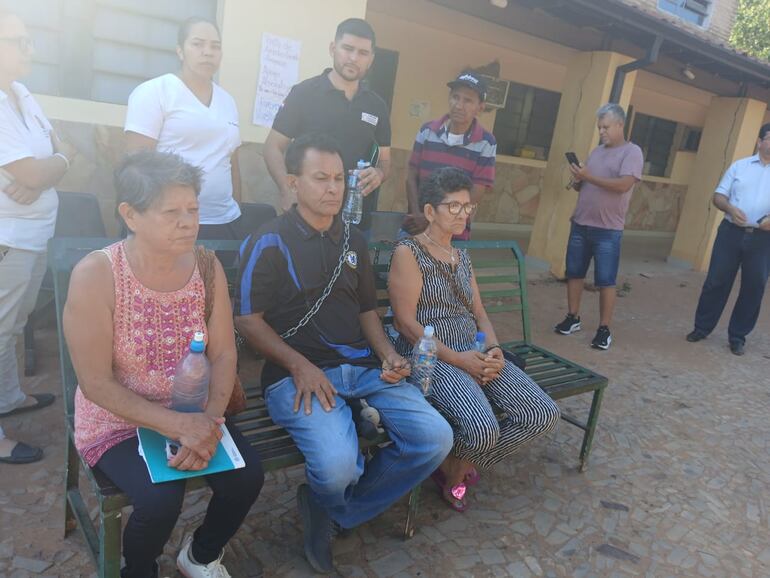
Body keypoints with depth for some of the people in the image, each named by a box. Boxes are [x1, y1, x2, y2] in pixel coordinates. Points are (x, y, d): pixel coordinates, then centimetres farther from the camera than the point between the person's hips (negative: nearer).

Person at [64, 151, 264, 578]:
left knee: (247, 476, -16)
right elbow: (96, 383, -18)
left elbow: (224, 354, -6)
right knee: (161, 497, -26)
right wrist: (177, 425, -25)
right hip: (116, 421, -3)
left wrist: (209, 422, -20)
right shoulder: (95, 275, -20)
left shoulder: (207, 266, -8)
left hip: (192, 415, 4)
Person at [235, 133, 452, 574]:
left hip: (364, 366, 6)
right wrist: (300, 366, -16)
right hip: (298, 372, -6)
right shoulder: (270, 243, -2)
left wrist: (388, 356, 1)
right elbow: (248, 320, -4)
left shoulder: (354, 241, 16)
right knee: (337, 463, -31)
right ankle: (328, 503, 14)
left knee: (436, 438, -12)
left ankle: (331, 513, 6)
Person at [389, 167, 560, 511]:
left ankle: (460, 466, 9)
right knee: (483, 431, -31)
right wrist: (457, 359, -16)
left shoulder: (462, 257, 19)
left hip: (474, 352, 8)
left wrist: (493, 349, -3)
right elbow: (406, 322, -12)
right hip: (430, 356, -7)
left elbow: (480, 314, 18)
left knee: (544, 415, -10)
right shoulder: (408, 252, -5)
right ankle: (453, 469, 8)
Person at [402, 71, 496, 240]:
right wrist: (416, 214, -11)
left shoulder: (486, 143, -8)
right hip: (414, 226, 2)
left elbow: (475, 195, -9)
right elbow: (412, 177, 3)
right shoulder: (427, 131, 0)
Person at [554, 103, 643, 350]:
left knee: (606, 281, -1)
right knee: (574, 273, 10)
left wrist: (588, 177, -17)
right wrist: (577, 180, -5)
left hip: (608, 230, -6)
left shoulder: (632, 152, -5)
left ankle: (604, 329, 7)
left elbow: (624, 184, -20)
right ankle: (573, 318, 23)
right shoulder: (596, 151, 15)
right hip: (580, 224, 6)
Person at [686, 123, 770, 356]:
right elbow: (719, 195, 6)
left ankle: (738, 336, 18)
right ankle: (702, 327, 17)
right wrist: (730, 209, -16)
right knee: (716, 281, 3)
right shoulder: (739, 166, 9)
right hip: (731, 232, 0)